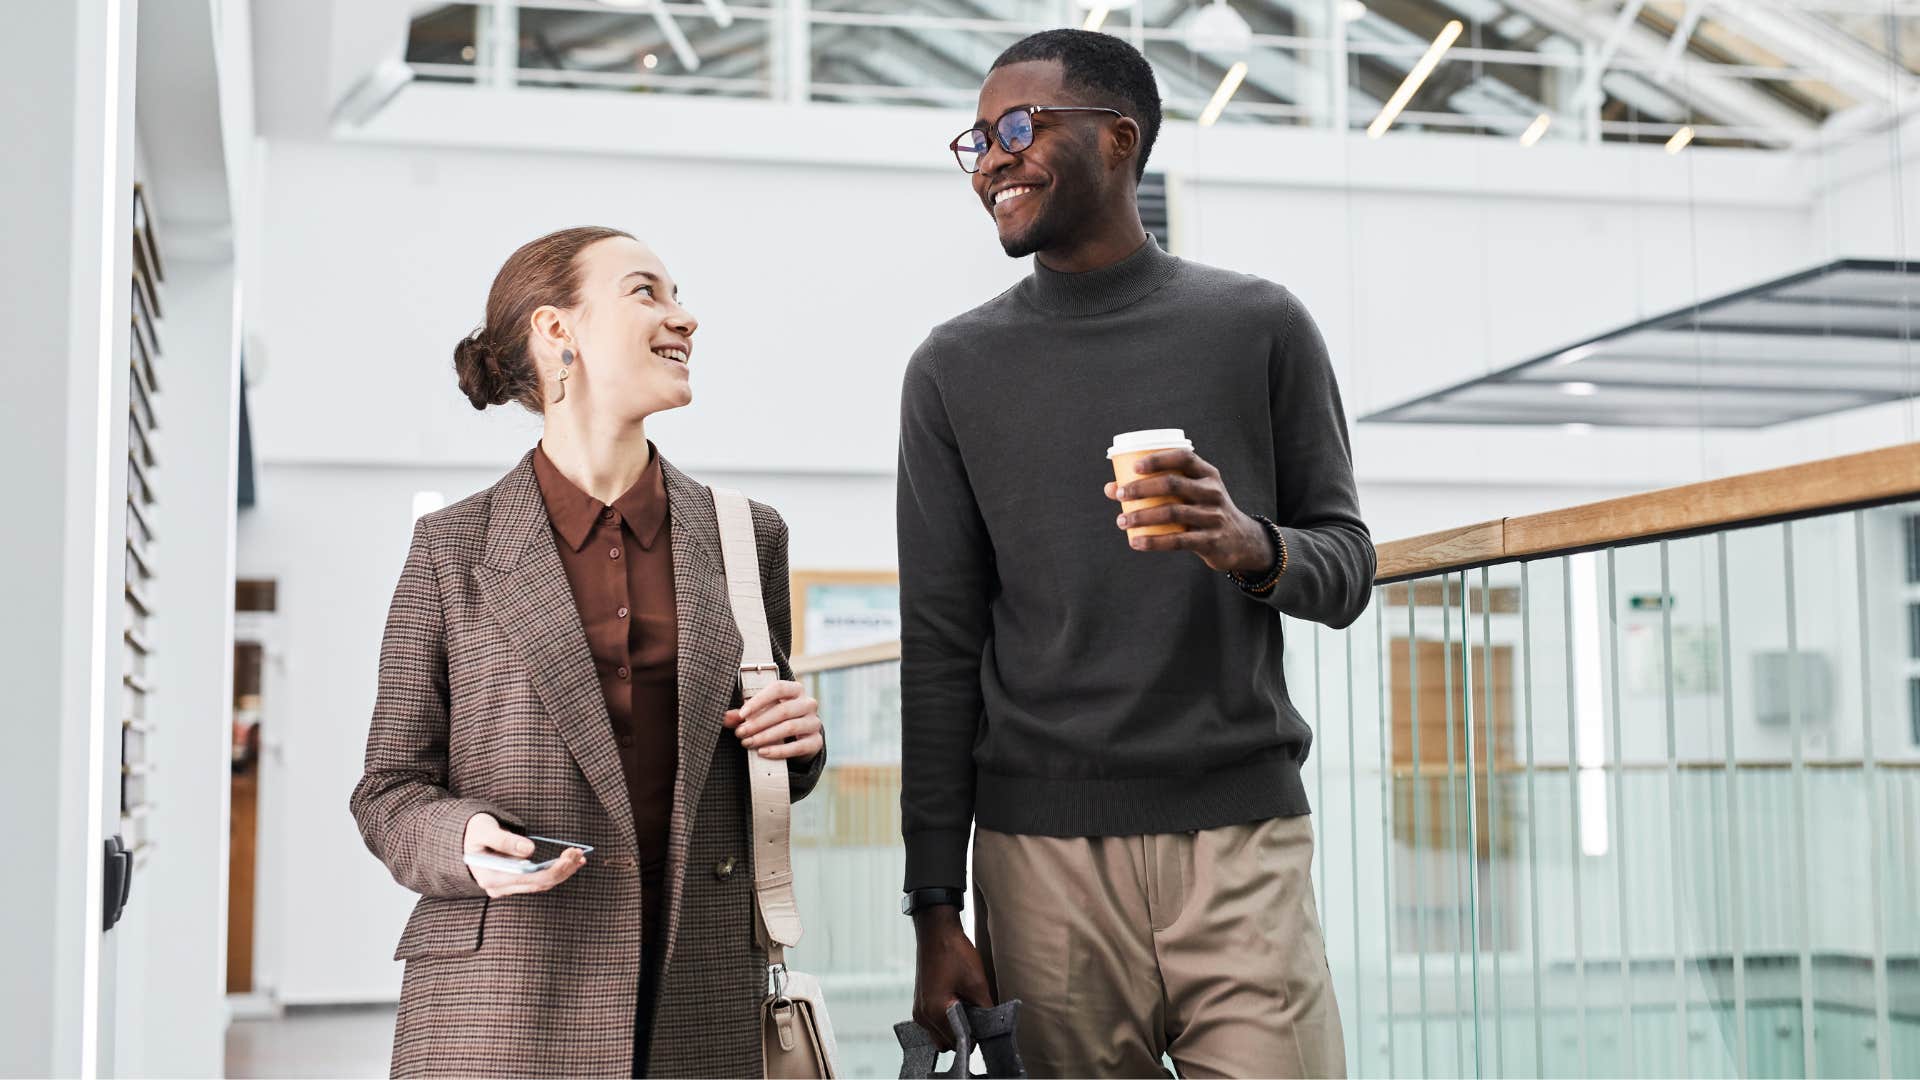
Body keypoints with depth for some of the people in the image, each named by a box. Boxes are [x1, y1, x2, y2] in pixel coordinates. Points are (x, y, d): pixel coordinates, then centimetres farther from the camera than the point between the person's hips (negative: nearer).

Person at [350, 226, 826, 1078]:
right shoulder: (451, 550, 2)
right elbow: (390, 791, 6)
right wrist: (466, 840, -15)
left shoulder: (748, 538, 10)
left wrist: (797, 742, -2)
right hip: (499, 1012, -2)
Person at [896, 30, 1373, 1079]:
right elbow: (938, 646, 6)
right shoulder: (955, 366, 8)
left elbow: (1348, 564, 9)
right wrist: (936, 907, 1)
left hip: (1244, 838, 0)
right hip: (1042, 856, 1)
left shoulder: (1259, 325, 7)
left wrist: (1255, 548, -15)